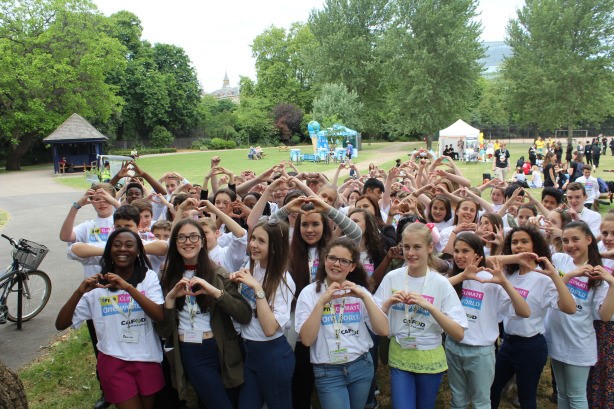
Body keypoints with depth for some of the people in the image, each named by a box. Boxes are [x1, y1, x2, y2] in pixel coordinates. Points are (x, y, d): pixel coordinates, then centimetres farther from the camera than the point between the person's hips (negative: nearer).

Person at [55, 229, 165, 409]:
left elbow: (160, 316, -19)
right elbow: (61, 325, -6)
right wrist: (80, 292, -22)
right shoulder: (97, 285, -3)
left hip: (147, 358, 1)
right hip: (113, 361, -1)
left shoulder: (148, 277, -5)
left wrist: (128, 287, -29)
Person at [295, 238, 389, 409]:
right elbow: (307, 340, -17)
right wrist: (322, 302, -25)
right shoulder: (309, 293, -8)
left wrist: (364, 296, -19)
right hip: (328, 372, -3)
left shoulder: (360, 291, 2)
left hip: (361, 366, 3)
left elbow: (383, 330, -9)